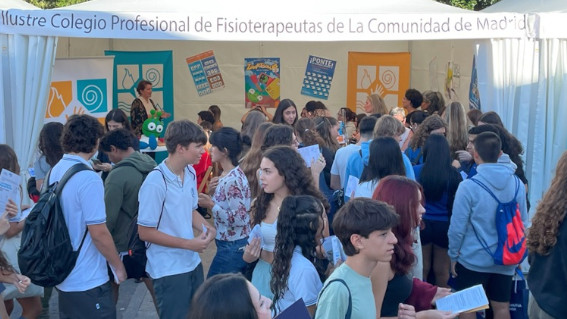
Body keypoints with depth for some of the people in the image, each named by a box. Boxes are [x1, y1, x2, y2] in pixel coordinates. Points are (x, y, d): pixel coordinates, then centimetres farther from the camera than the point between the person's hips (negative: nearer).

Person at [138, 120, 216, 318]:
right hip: (169, 270, -8)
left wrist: (206, 227, -5)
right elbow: (145, 232, -19)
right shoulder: (155, 183, -23)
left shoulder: (191, 173, 2)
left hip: (193, 263, 8)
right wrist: (189, 244, -20)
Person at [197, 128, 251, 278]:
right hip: (238, 244, 9)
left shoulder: (232, 180, -23)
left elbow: (239, 219, -25)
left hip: (232, 247, -9)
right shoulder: (227, 175, 7)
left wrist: (211, 205, -19)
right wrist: (210, 200, 3)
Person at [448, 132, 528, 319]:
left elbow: (457, 227, -14)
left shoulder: (468, 186, -18)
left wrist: (453, 255, 2)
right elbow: (522, 222, 6)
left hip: (473, 260, -4)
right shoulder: (517, 184, -3)